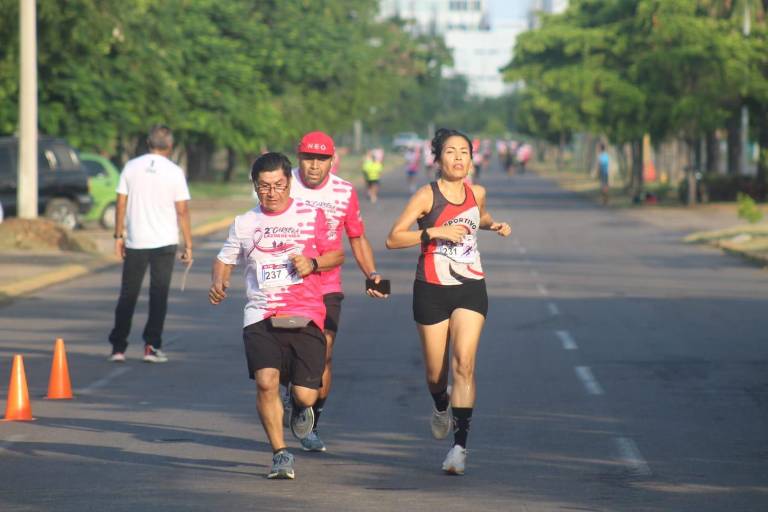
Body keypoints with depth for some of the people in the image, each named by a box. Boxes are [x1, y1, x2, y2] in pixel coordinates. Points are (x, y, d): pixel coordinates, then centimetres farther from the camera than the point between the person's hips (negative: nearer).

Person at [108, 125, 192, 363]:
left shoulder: (131, 167, 1)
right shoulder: (174, 172, -5)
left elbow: (121, 204, 2)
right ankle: (151, 346, 0)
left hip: (135, 242, 2)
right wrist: (188, 245, -1)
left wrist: (119, 236, 9)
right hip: (164, 243, -2)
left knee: (128, 296, 8)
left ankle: (118, 347, 6)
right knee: (158, 296, 5)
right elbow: (182, 211, -6)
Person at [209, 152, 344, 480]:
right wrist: (218, 283, 1)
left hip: (306, 316, -1)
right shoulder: (244, 224, 12)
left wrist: (313, 263, -7)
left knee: (305, 394, -5)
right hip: (261, 315, 1)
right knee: (266, 381, -21)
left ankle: (301, 406, 35)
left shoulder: (311, 216, 7)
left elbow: (337, 255, 13)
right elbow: (225, 259, 22)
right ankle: (280, 454, -7)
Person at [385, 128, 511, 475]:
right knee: (436, 372, 8)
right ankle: (441, 407, 45)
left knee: (464, 364, -15)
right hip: (432, 290, -2)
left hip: (470, 289, 2)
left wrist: (495, 225, 9)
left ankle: (460, 444, -15)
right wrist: (434, 232, -22)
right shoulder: (427, 196, -9)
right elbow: (393, 239, -13)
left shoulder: (476, 193, 5)